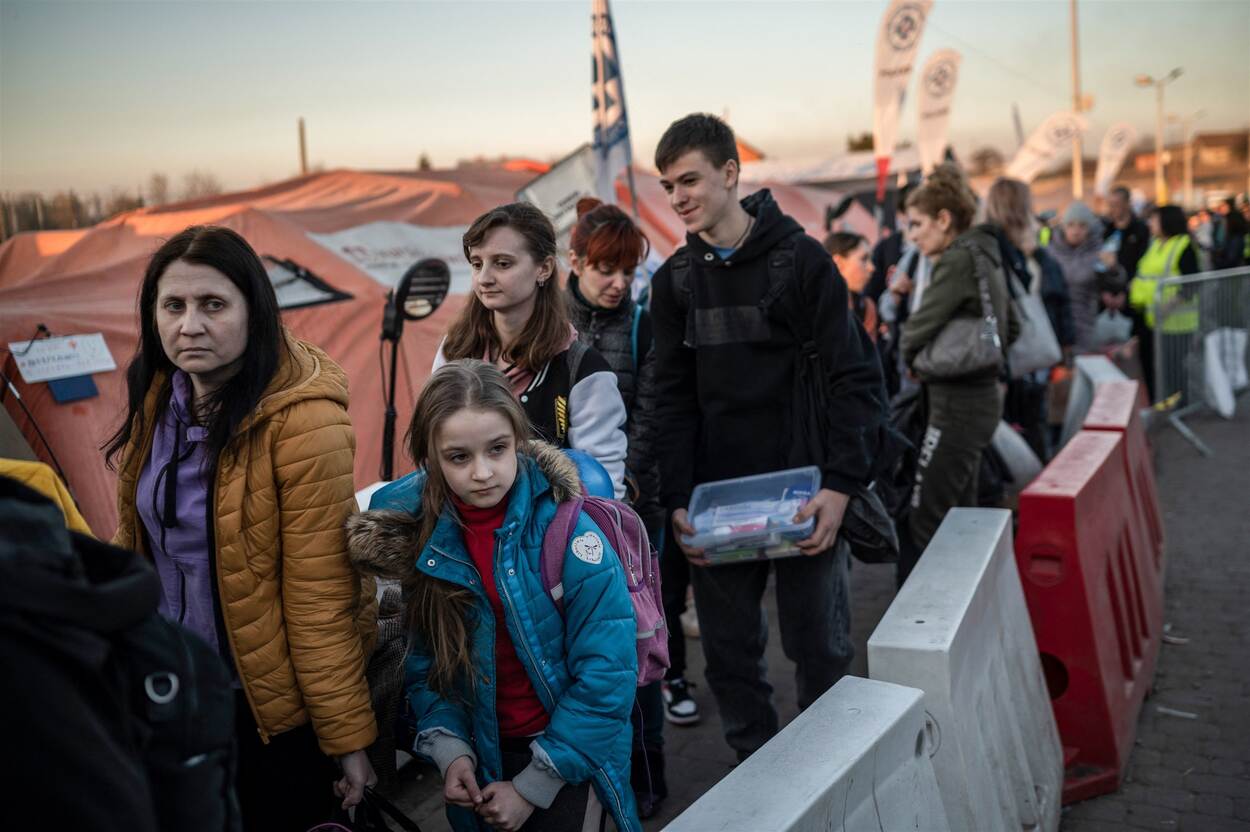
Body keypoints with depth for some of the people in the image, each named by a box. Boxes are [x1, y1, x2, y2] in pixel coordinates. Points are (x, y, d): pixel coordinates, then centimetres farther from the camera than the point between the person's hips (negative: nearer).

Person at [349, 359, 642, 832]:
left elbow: (606, 673, -20)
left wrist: (533, 787, -16)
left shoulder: (565, 527, -23)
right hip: (479, 754, 3)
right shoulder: (418, 535, -10)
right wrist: (448, 751, -13)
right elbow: (423, 657, 1)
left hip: (569, 753, -3)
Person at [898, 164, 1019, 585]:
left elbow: (917, 329, -16)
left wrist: (911, 358, 4)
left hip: (957, 404, -10)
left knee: (923, 524, -7)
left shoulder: (958, 259, -16)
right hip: (982, 396, 10)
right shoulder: (985, 255, 14)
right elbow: (1010, 327, 23)